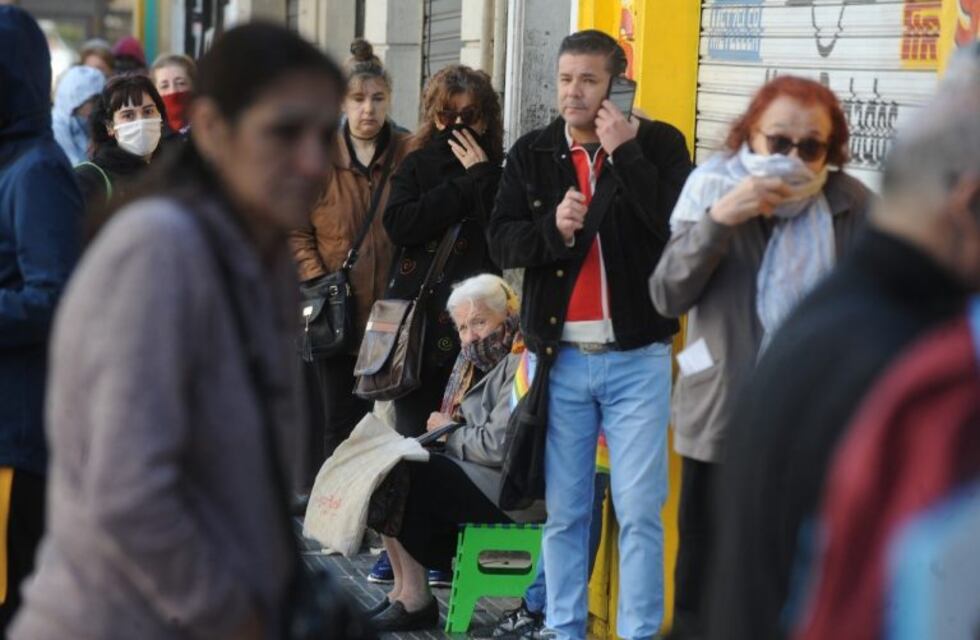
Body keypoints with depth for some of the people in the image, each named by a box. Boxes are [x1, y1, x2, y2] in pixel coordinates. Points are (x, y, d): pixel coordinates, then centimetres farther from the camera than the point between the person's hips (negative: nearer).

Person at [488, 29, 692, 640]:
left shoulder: (658, 143, -1)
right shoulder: (532, 153, 8)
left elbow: (685, 228, -15)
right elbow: (502, 242, 3)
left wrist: (625, 154, -16)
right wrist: (552, 228, -15)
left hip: (637, 357, -3)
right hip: (559, 356, 3)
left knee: (640, 511, -2)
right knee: (564, 510, 9)